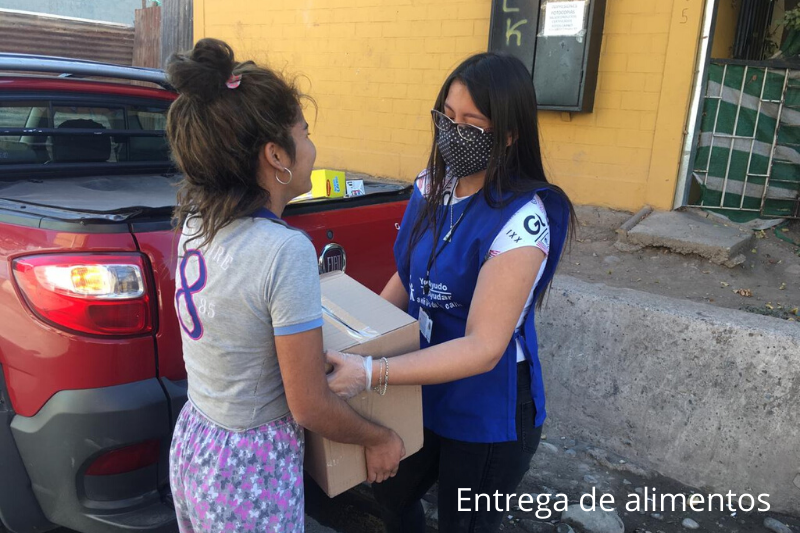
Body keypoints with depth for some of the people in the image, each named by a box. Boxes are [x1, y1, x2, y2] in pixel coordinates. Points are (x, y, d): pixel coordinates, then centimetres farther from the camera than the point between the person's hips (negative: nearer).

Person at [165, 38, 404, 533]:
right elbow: (310, 406, -21)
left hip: (189, 442, 7)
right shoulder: (284, 250, -28)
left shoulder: (195, 223, -6)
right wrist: (380, 439, -3)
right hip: (248, 473, -7)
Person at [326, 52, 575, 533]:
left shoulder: (522, 219, -28)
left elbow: (483, 347, -30)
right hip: (422, 395, 7)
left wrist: (371, 372, -36)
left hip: (488, 419, -7)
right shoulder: (431, 188, -5)